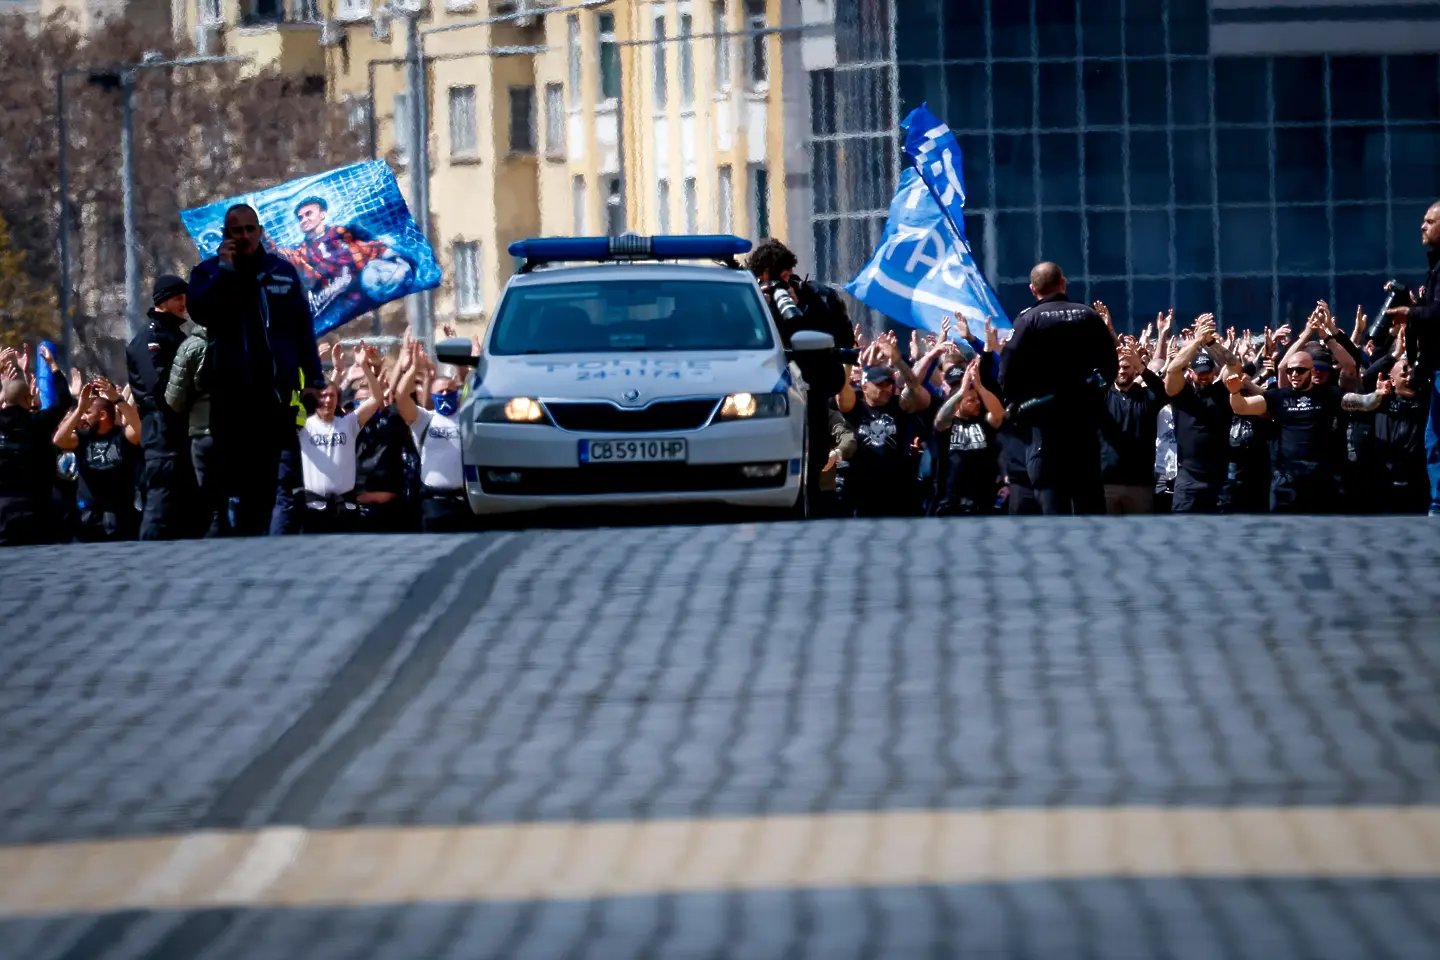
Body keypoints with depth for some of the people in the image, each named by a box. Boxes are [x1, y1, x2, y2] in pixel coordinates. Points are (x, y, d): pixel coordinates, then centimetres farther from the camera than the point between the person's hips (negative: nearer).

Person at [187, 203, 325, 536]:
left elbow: (304, 329, 9)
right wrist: (224, 270, -15)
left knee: (283, 473, -6)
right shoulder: (208, 272, 7)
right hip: (231, 389, 0)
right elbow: (200, 312, -12)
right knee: (238, 470, 2)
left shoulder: (283, 272, 9)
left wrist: (314, 379, 3)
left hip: (279, 386, 0)